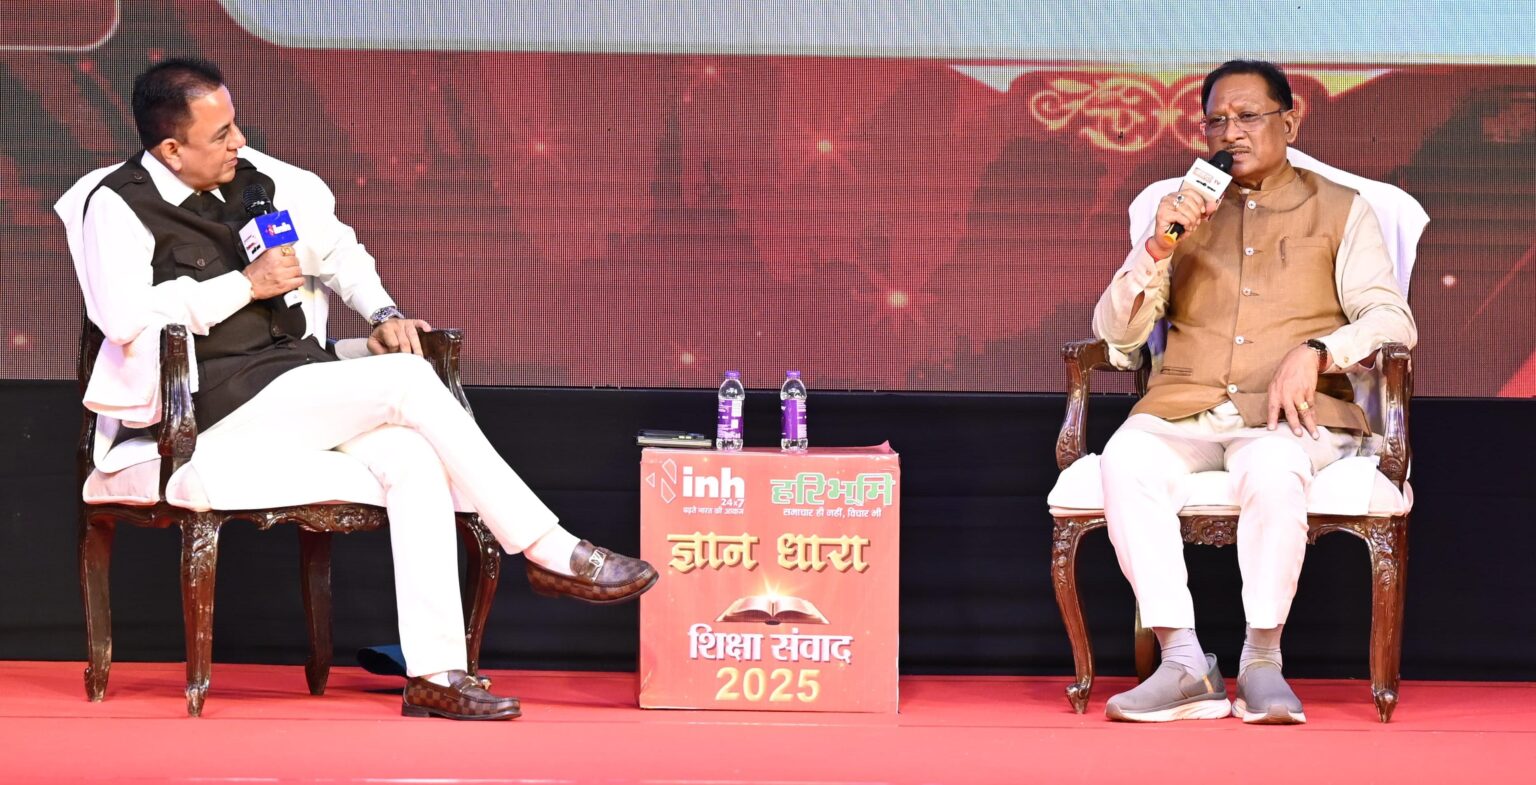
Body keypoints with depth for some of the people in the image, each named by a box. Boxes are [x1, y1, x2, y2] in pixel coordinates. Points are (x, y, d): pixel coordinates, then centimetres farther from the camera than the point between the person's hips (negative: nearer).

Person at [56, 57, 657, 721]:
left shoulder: (254, 181, 14)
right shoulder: (118, 205, -5)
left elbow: (333, 244, 29)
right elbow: (124, 316, -22)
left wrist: (382, 312, 11)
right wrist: (246, 286, -15)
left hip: (297, 372, 7)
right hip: (222, 399, -7)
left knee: (414, 459, -23)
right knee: (408, 381, -23)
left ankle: (434, 674, -27)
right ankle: (550, 552, -15)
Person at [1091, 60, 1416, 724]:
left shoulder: (1342, 211, 15)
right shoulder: (1183, 211, 21)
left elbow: (1393, 322, 3)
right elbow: (1115, 333, 14)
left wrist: (1314, 352, -16)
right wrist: (1158, 247, -4)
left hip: (1293, 413, -2)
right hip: (1186, 406, 2)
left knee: (1270, 469, -38)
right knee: (1125, 461, -32)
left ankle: (1262, 661, -25)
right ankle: (1184, 663, -32)